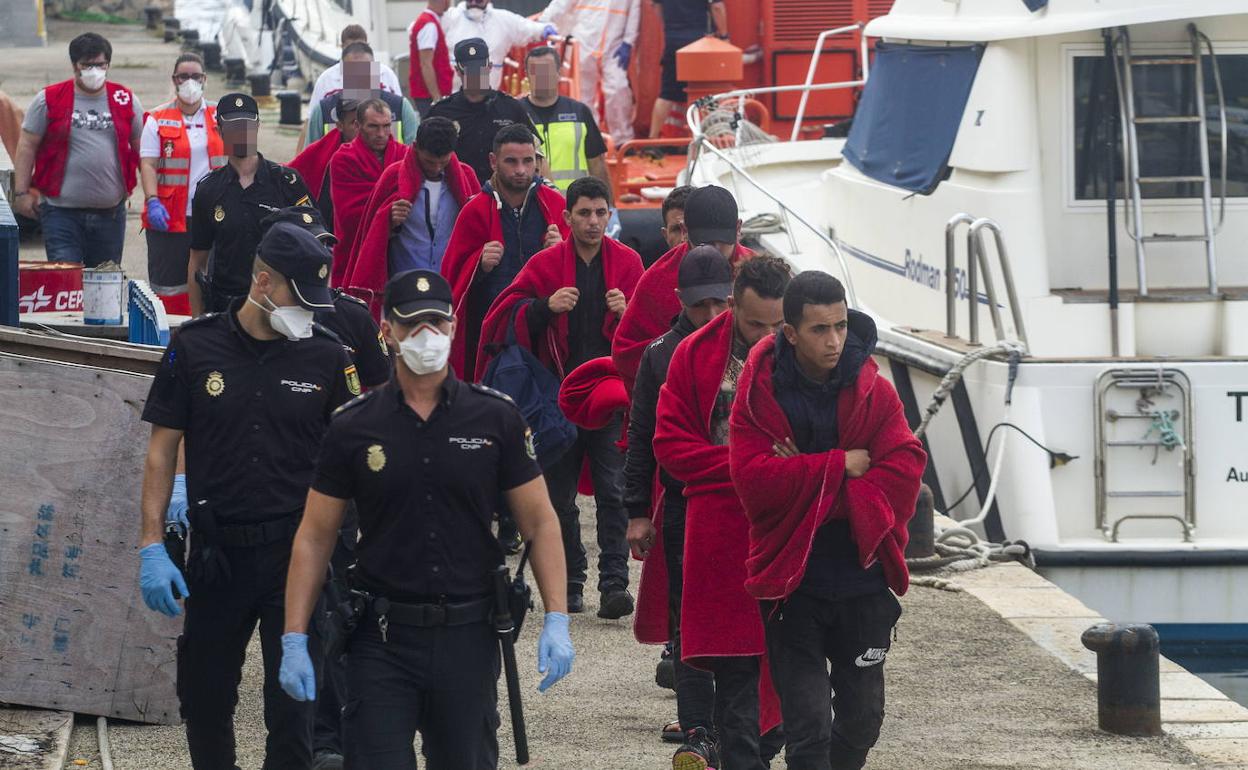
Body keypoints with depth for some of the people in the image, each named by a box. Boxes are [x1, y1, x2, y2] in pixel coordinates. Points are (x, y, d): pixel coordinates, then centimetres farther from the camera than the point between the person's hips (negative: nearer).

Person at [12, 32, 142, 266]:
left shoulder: (125, 100, 8)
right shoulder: (49, 100, 1)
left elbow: (142, 148, 14)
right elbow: (27, 147, 4)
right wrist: (21, 192, -2)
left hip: (111, 211, 3)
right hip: (61, 210, -3)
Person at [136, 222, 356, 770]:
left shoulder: (325, 356, 0)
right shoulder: (195, 347, -1)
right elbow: (162, 449, 3)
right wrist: (152, 548, -3)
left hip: (296, 548, -1)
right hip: (218, 551, 1)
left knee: (293, 704, -2)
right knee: (204, 701, 10)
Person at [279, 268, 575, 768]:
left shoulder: (496, 418, 2)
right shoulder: (354, 427, 1)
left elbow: (539, 523, 5)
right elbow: (315, 537, 4)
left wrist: (557, 620, -6)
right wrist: (294, 639, -3)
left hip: (468, 634, 1)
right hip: (382, 638, -1)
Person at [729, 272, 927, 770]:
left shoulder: (873, 391, 0)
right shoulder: (760, 394, -6)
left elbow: (904, 472, -11)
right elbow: (754, 479, -17)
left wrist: (807, 484, -18)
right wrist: (839, 467, -17)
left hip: (862, 580, 3)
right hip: (792, 584, -3)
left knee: (863, 717, 12)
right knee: (808, 724, -6)